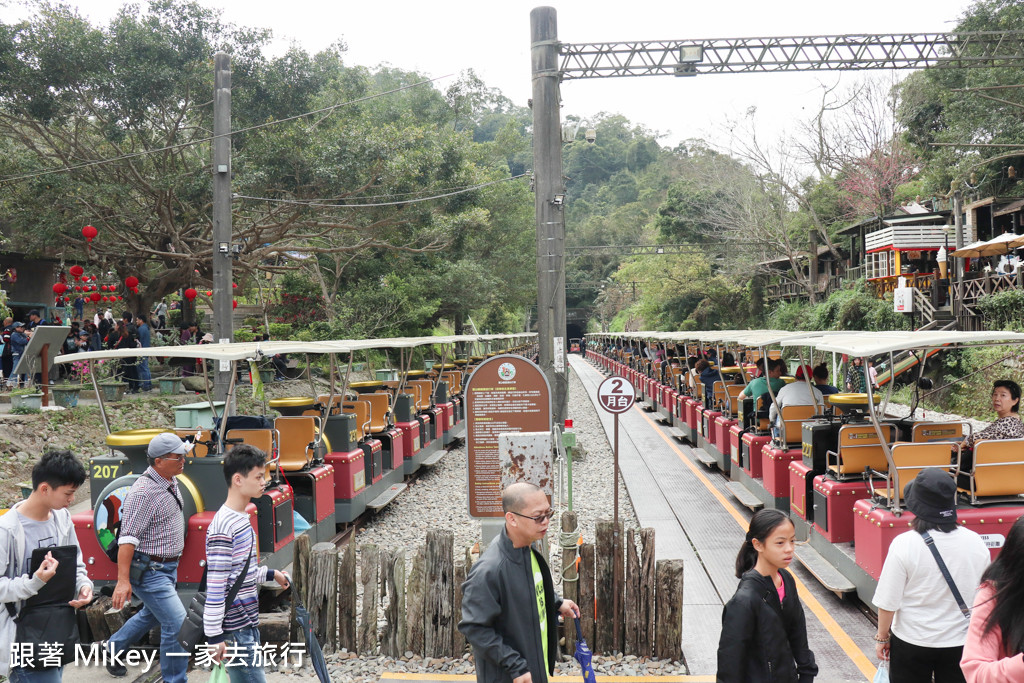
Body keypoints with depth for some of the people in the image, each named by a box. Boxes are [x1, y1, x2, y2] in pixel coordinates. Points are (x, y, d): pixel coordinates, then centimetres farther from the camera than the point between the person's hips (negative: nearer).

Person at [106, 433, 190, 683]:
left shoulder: (170, 482, 5)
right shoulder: (143, 492, -23)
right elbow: (127, 538, -26)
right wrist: (123, 580, -29)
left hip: (168, 566, 10)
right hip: (149, 571, -10)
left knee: (151, 614, 27)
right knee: (177, 624, -11)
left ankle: (111, 648, 47)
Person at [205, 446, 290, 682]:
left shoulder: (242, 518, 10)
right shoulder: (223, 528, -20)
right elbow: (215, 586, -20)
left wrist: (270, 574, 34)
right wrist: (214, 637, -19)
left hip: (248, 624, 9)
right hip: (235, 631, -9)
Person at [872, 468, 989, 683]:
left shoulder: (904, 544, -20)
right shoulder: (976, 543, -8)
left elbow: (888, 603, -14)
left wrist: (882, 637, 1)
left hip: (912, 643, -3)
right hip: (960, 643, 3)